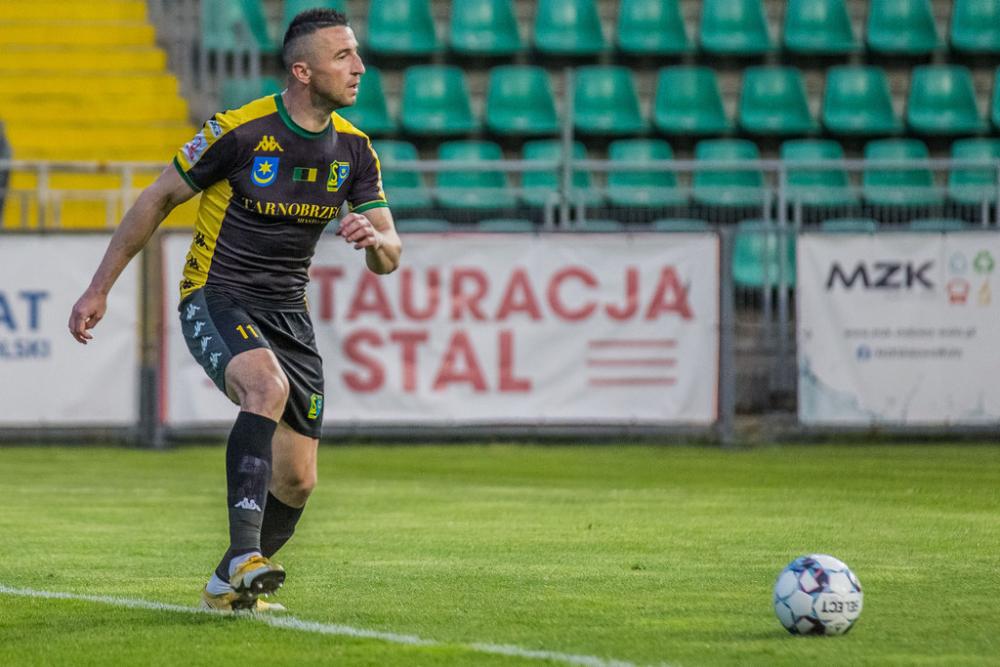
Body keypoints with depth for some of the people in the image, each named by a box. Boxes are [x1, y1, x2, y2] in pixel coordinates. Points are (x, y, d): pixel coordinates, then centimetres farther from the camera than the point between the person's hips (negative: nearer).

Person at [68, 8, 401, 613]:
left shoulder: (353, 149, 1)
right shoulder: (239, 131, -15)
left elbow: (390, 256, 3)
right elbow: (158, 200, -3)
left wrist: (374, 239, -23)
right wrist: (99, 289, 0)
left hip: (288, 313, 6)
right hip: (216, 300, -6)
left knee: (298, 481, 1)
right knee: (267, 387, -37)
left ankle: (230, 585, 25)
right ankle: (243, 553, -41)